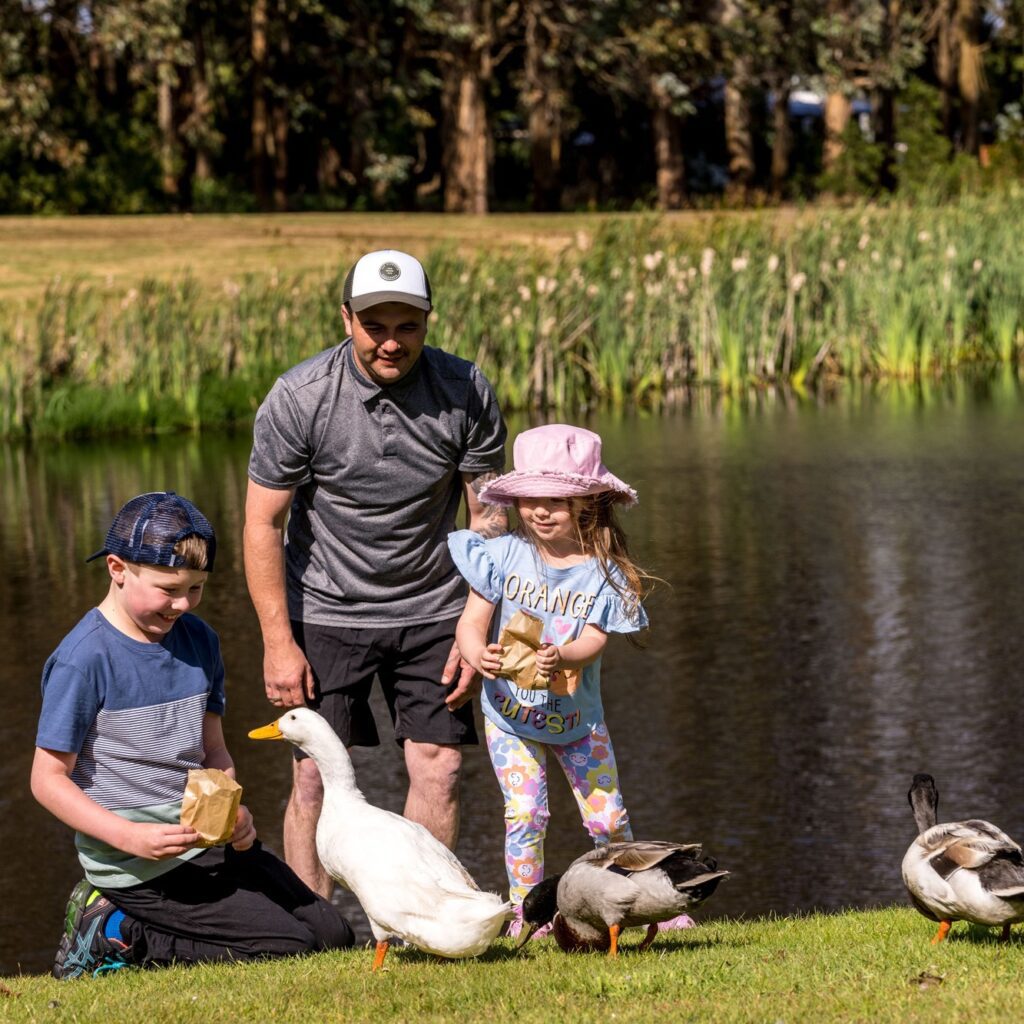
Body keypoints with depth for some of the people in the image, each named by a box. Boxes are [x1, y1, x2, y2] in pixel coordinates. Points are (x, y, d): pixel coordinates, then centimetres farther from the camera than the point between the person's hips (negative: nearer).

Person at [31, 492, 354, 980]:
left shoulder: (199, 640, 6)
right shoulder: (83, 660, -16)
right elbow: (49, 779, -14)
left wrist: (232, 810, -5)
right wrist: (132, 838, -24)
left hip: (206, 840, 8)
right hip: (136, 865, -8)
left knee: (332, 935, 6)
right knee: (291, 945, -14)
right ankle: (112, 935, -3)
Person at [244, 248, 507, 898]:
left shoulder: (467, 392, -9)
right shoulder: (299, 398, -14)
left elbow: (488, 515, 0)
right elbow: (263, 523, -7)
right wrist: (278, 642, -11)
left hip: (433, 610, 2)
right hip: (327, 612, -2)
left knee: (439, 768, -4)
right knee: (316, 776, -6)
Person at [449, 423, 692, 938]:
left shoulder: (605, 572, -12)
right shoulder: (503, 556, -11)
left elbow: (593, 640, -20)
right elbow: (471, 622, -13)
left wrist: (561, 657, -43)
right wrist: (479, 654, -36)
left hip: (576, 717, 0)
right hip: (509, 712, 0)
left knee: (607, 817, 2)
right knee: (525, 814, -9)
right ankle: (525, 912, 5)